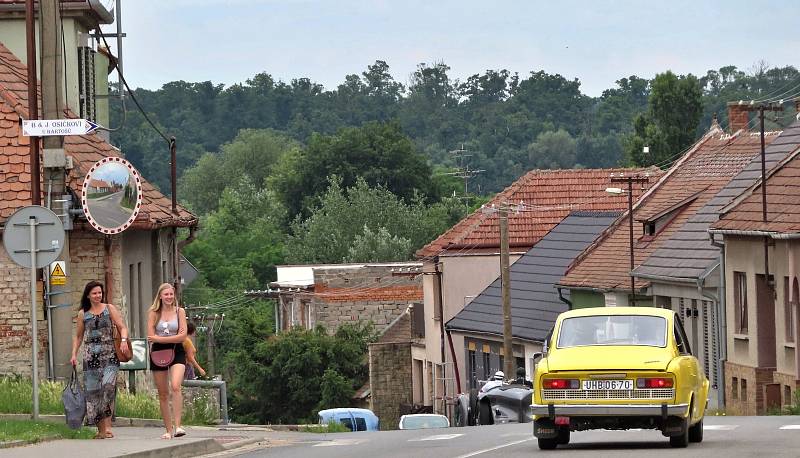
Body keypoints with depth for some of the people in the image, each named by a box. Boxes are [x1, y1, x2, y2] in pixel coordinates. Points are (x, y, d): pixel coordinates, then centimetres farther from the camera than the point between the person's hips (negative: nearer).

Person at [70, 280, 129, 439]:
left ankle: (107, 426, -20)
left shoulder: (110, 309, 8)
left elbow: (122, 327, 3)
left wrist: (124, 340, -16)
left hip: (109, 355, -2)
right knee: (93, 391, -3)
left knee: (108, 385, -21)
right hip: (91, 356, 2)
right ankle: (101, 429, 3)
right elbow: (78, 336, 19)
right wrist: (74, 355, 8)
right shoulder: (82, 314, 13)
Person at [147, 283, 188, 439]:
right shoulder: (153, 313, 4)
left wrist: (160, 338, -12)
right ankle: (168, 430, 13)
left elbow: (183, 336, -6)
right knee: (163, 394, 5)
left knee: (175, 387, -24)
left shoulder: (179, 312, 3)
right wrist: (174, 337, -10)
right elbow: (151, 336, -4)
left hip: (177, 353, -2)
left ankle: (178, 426, -27)